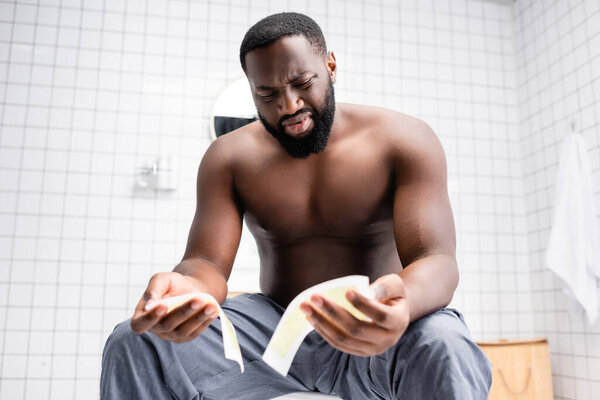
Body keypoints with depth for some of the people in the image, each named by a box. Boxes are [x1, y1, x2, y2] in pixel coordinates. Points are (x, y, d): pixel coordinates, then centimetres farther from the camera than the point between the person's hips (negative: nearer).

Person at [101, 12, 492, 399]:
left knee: (446, 349, -36)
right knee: (135, 343, -19)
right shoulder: (229, 157, 0)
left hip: (374, 335, -1)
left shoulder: (404, 140, -8)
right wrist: (188, 289, -35)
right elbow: (208, 261, -8)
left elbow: (437, 260, -17)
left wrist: (404, 303, -43)